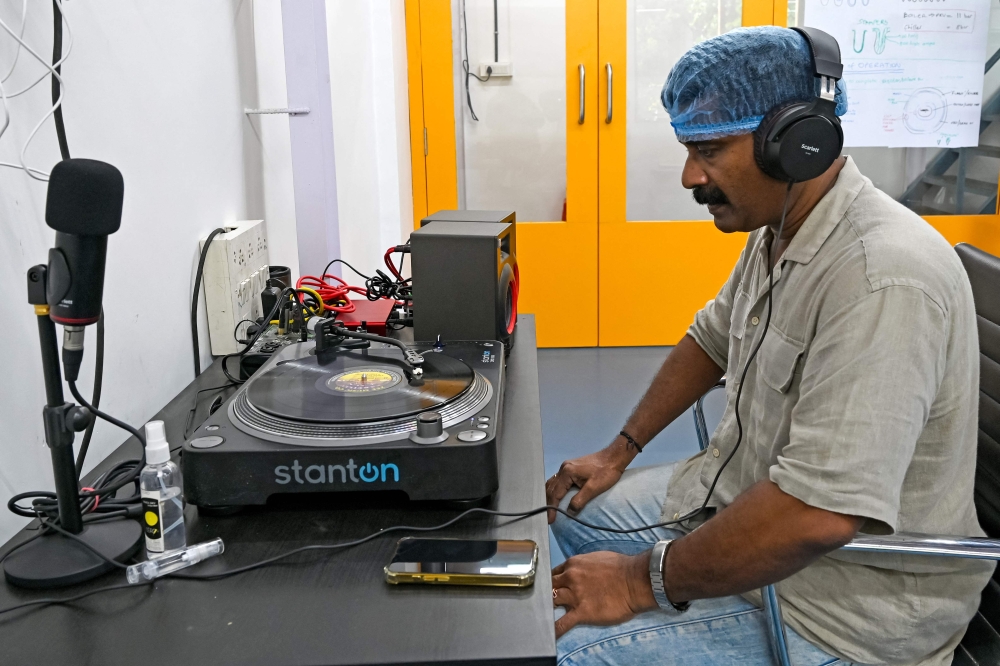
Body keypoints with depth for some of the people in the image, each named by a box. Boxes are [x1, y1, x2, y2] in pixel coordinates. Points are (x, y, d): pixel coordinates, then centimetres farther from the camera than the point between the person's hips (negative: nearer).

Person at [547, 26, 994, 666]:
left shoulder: (883, 280, -31)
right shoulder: (777, 231, 1)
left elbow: (819, 514, -36)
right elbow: (711, 339, 18)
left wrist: (644, 581, -25)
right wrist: (622, 450, 13)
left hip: (842, 603, -9)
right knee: (572, 510, 17)